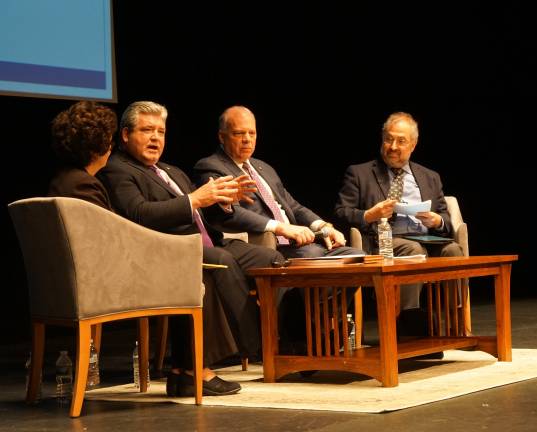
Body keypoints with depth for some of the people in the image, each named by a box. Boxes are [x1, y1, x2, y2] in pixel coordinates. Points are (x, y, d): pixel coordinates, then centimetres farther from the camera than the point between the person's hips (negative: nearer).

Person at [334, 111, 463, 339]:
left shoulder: (430, 177, 27)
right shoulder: (359, 174, 15)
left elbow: (446, 220, 23)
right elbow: (341, 214, 6)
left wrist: (437, 220, -1)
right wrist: (369, 216, -12)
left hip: (427, 241, 4)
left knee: (452, 249, -30)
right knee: (413, 249, -36)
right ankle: (411, 329, -40)